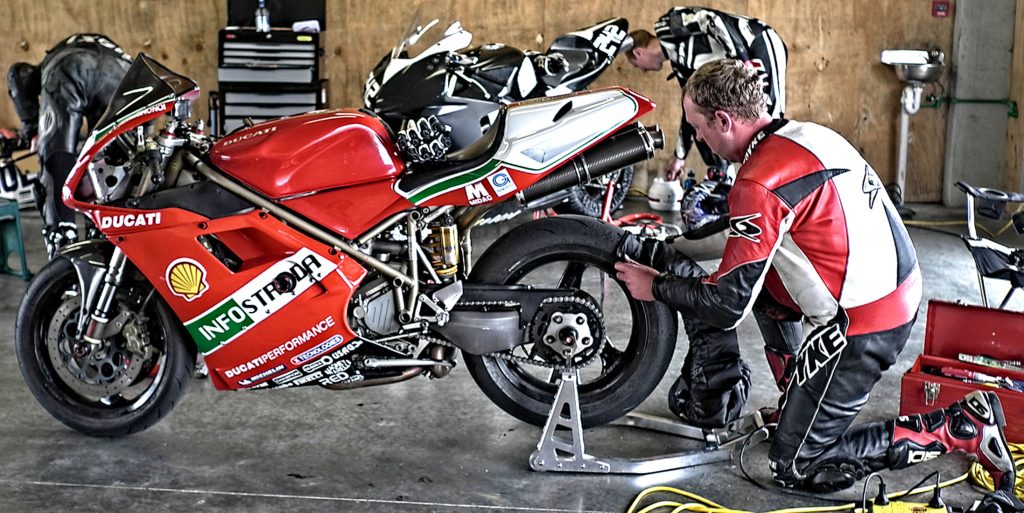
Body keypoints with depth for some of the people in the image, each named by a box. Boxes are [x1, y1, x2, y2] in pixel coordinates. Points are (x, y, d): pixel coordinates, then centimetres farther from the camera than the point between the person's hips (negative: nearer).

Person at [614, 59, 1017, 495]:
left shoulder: (761, 183, -21)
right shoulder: (809, 133, 7)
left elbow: (729, 306, -18)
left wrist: (657, 288, -2)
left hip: (859, 327, -9)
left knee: (794, 466, 4)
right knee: (761, 275, 23)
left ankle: (961, 426, 0)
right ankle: (799, 401, 25)